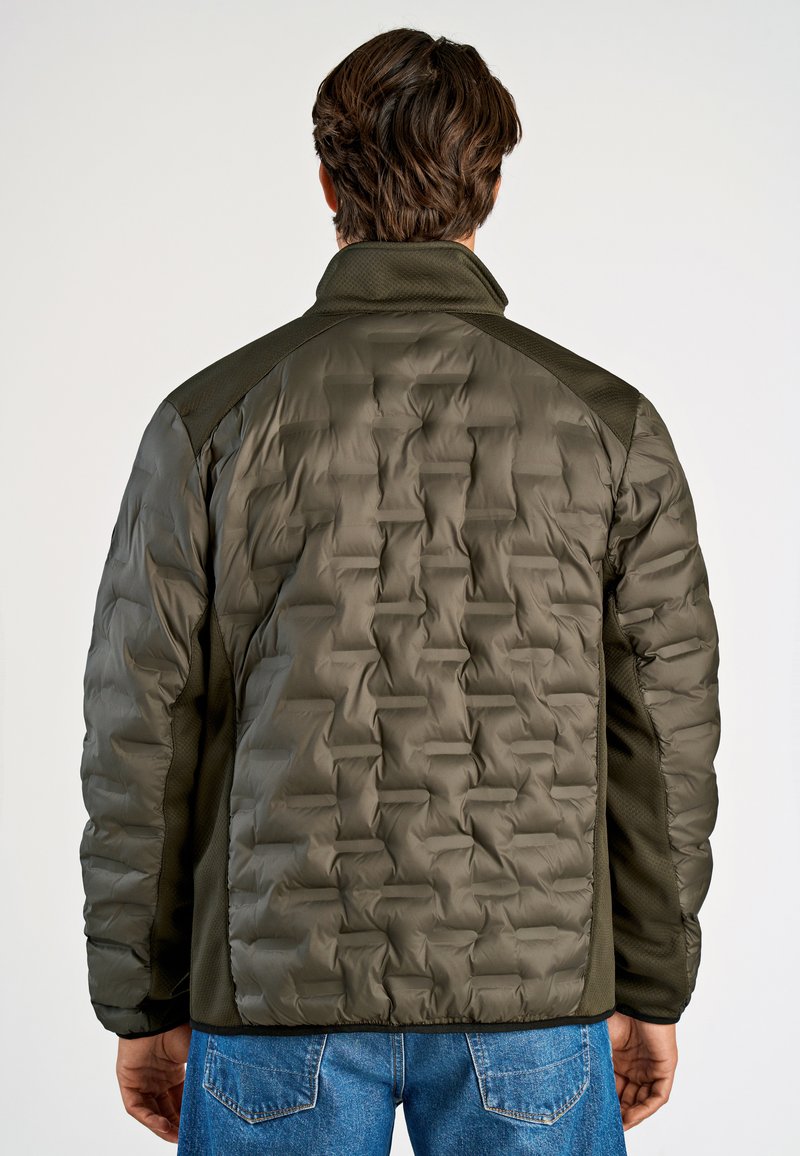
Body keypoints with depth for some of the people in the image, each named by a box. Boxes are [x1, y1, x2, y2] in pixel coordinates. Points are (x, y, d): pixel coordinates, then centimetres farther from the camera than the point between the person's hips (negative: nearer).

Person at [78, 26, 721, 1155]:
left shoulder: (213, 419, -5)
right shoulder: (610, 425, -3)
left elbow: (141, 739, -3)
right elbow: (666, 735, 0)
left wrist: (143, 1006, 7)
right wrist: (653, 989, 11)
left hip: (282, 991, 0)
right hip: (531, 997, 1)